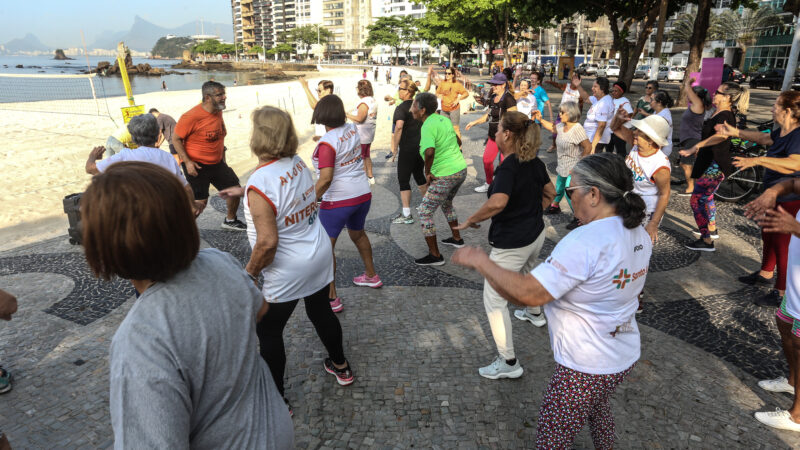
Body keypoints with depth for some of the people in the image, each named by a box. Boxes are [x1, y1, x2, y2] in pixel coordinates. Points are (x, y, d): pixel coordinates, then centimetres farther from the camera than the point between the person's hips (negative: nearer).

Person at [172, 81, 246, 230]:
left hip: (217, 163, 8)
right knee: (201, 201, -8)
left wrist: (222, 155, 20)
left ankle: (230, 220, 33)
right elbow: (176, 139, -15)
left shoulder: (218, 112, 4)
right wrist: (187, 162, -21)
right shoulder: (192, 116, -21)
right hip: (196, 166, -8)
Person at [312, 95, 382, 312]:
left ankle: (332, 299, 5)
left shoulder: (327, 143, -20)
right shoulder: (352, 129, -1)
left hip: (338, 201, -8)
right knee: (357, 233, 30)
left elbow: (325, 179, -27)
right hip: (363, 194, 8)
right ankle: (371, 276, 47)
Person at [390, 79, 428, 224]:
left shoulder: (401, 108, -15)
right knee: (419, 175, 23)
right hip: (421, 146, 8)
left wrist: (395, 148, -25)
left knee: (403, 180, -1)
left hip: (407, 149, -8)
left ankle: (406, 215, 0)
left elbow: (399, 126, -31)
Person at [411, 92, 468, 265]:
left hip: (445, 175, -10)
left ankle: (435, 255, 5)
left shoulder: (427, 126, -18)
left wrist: (427, 172, -20)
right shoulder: (443, 119, 9)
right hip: (461, 168, 10)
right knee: (446, 203, 32)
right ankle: (457, 239, 45)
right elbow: (458, 141, 22)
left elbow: (429, 152, -35)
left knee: (425, 212, 1)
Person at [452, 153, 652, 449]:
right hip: (626, 355, 9)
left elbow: (528, 294, -35)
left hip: (586, 368, -8)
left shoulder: (585, 241, -31)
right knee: (598, 409, 36)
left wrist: (480, 261, -24)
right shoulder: (639, 235, -3)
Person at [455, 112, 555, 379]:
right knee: (526, 274, 38)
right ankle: (537, 314, 62)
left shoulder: (509, 166, -24)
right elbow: (550, 193, 14)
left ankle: (509, 363, 7)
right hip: (535, 234, 9)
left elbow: (498, 202, -40)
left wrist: (471, 221, -26)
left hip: (511, 243, -9)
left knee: (494, 300, 1)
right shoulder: (535, 162, 1)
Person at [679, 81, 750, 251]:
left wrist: (696, 146, -50)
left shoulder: (725, 115, -21)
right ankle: (712, 229, 45)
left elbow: (721, 135, -44)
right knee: (707, 197, 27)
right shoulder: (720, 113, 11)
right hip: (711, 163, 11)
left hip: (714, 166, -11)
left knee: (696, 200, -10)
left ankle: (707, 241, -6)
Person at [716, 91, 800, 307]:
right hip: (776, 197, 10)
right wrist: (736, 133, 25)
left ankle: (782, 292, 14)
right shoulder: (783, 132, 2)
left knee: (782, 243, 0)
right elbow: (764, 137, 24)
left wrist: (759, 160, -48)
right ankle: (766, 274, 43)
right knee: (768, 235, 23)